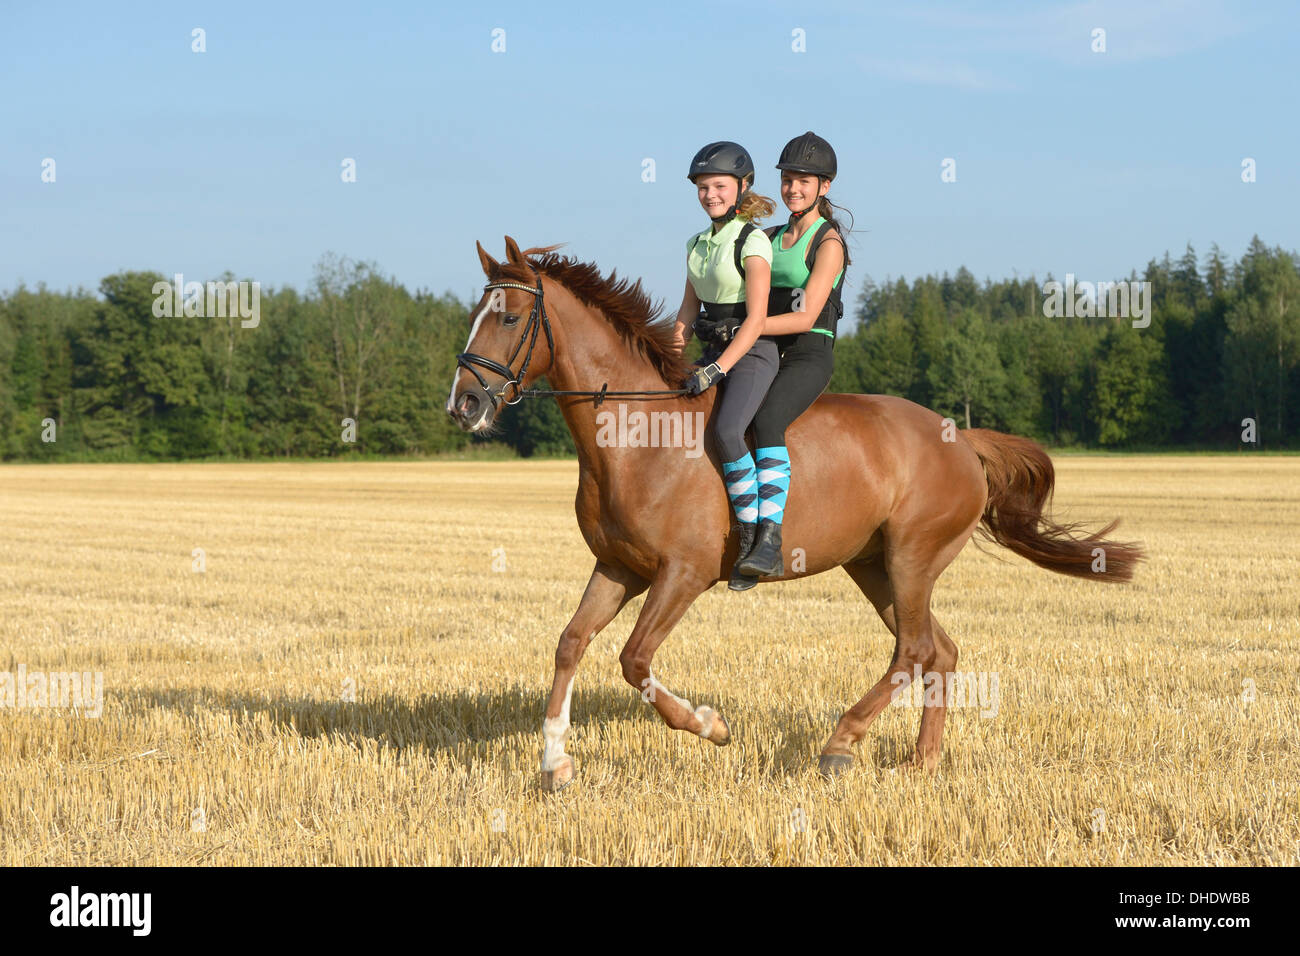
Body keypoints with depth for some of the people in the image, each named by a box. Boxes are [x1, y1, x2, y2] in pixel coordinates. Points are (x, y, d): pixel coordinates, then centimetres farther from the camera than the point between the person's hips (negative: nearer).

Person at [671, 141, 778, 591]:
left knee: (726, 430, -30)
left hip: (753, 354, -8)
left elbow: (756, 320, -17)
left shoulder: (752, 242, -11)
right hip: (713, 352, 8)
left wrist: (717, 370, -23)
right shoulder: (698, 245, 12)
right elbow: (688, 312, 16)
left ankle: (753, 537, -23)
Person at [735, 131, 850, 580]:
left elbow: (806, 317, -15)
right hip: (765, 356, 8)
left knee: (766, 421, -35)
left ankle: (770, 542, -45)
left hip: (810, 357, -8)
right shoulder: (772, 237, 18)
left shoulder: (828, 244, -6)